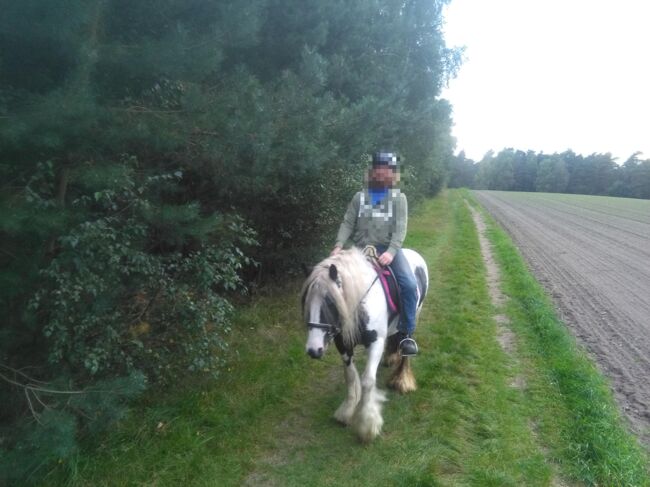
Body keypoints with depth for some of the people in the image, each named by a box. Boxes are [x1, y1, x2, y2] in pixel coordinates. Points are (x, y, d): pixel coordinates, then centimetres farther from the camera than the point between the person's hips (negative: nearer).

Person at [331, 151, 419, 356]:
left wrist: (391, 251, -22)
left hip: (388, 249, -1)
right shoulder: (359, 197, 9)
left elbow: (400, 228, -6)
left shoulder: (399, 197, 4)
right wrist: (339, 245, -13)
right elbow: (347, 223, 5)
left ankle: (406, 334, -7)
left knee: (410, 285, -21)